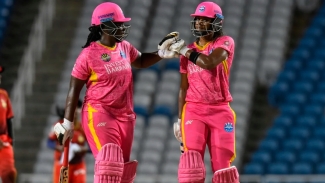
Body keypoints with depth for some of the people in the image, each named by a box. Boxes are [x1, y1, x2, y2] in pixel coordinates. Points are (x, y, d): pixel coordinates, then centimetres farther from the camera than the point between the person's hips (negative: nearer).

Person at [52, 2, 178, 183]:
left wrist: (161, 53, 10)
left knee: (122, 168, 10)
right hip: (99, 114, -7)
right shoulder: (89, 55, -12)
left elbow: (141, 61, 29)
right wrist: (68, 123, -5)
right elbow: (74, 90, -6)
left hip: (124, 116, 7)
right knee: (109, 162, -23)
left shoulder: (125, 47, 5)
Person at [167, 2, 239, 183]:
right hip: (194, 110, 2)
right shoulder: (189, 51, 11)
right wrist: (179, 118, 10)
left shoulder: (225, 43, -1)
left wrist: (185, 50, -9)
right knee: (191, 162, -14)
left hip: (220, 111, -2)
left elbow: (209, 62, -21)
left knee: (222, 165, -2)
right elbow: (184, 88, 14)